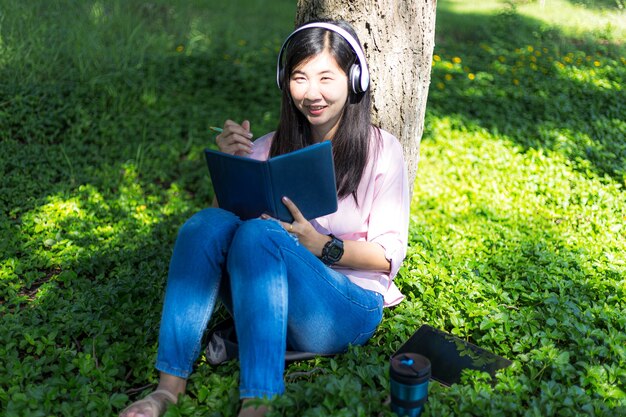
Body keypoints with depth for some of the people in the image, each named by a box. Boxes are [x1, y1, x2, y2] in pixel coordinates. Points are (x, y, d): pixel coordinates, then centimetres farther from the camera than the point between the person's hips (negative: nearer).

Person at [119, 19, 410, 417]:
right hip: (274, 301, 4)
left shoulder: (381, 150, -1)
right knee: (209, 223, -23)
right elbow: (230, 210, 5)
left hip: (349, 307, -4)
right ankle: (170, 384, -24)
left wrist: (323, 246, -20)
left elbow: (389, 255, -4)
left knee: (260, 233, -31)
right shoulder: (271, 148, 9)